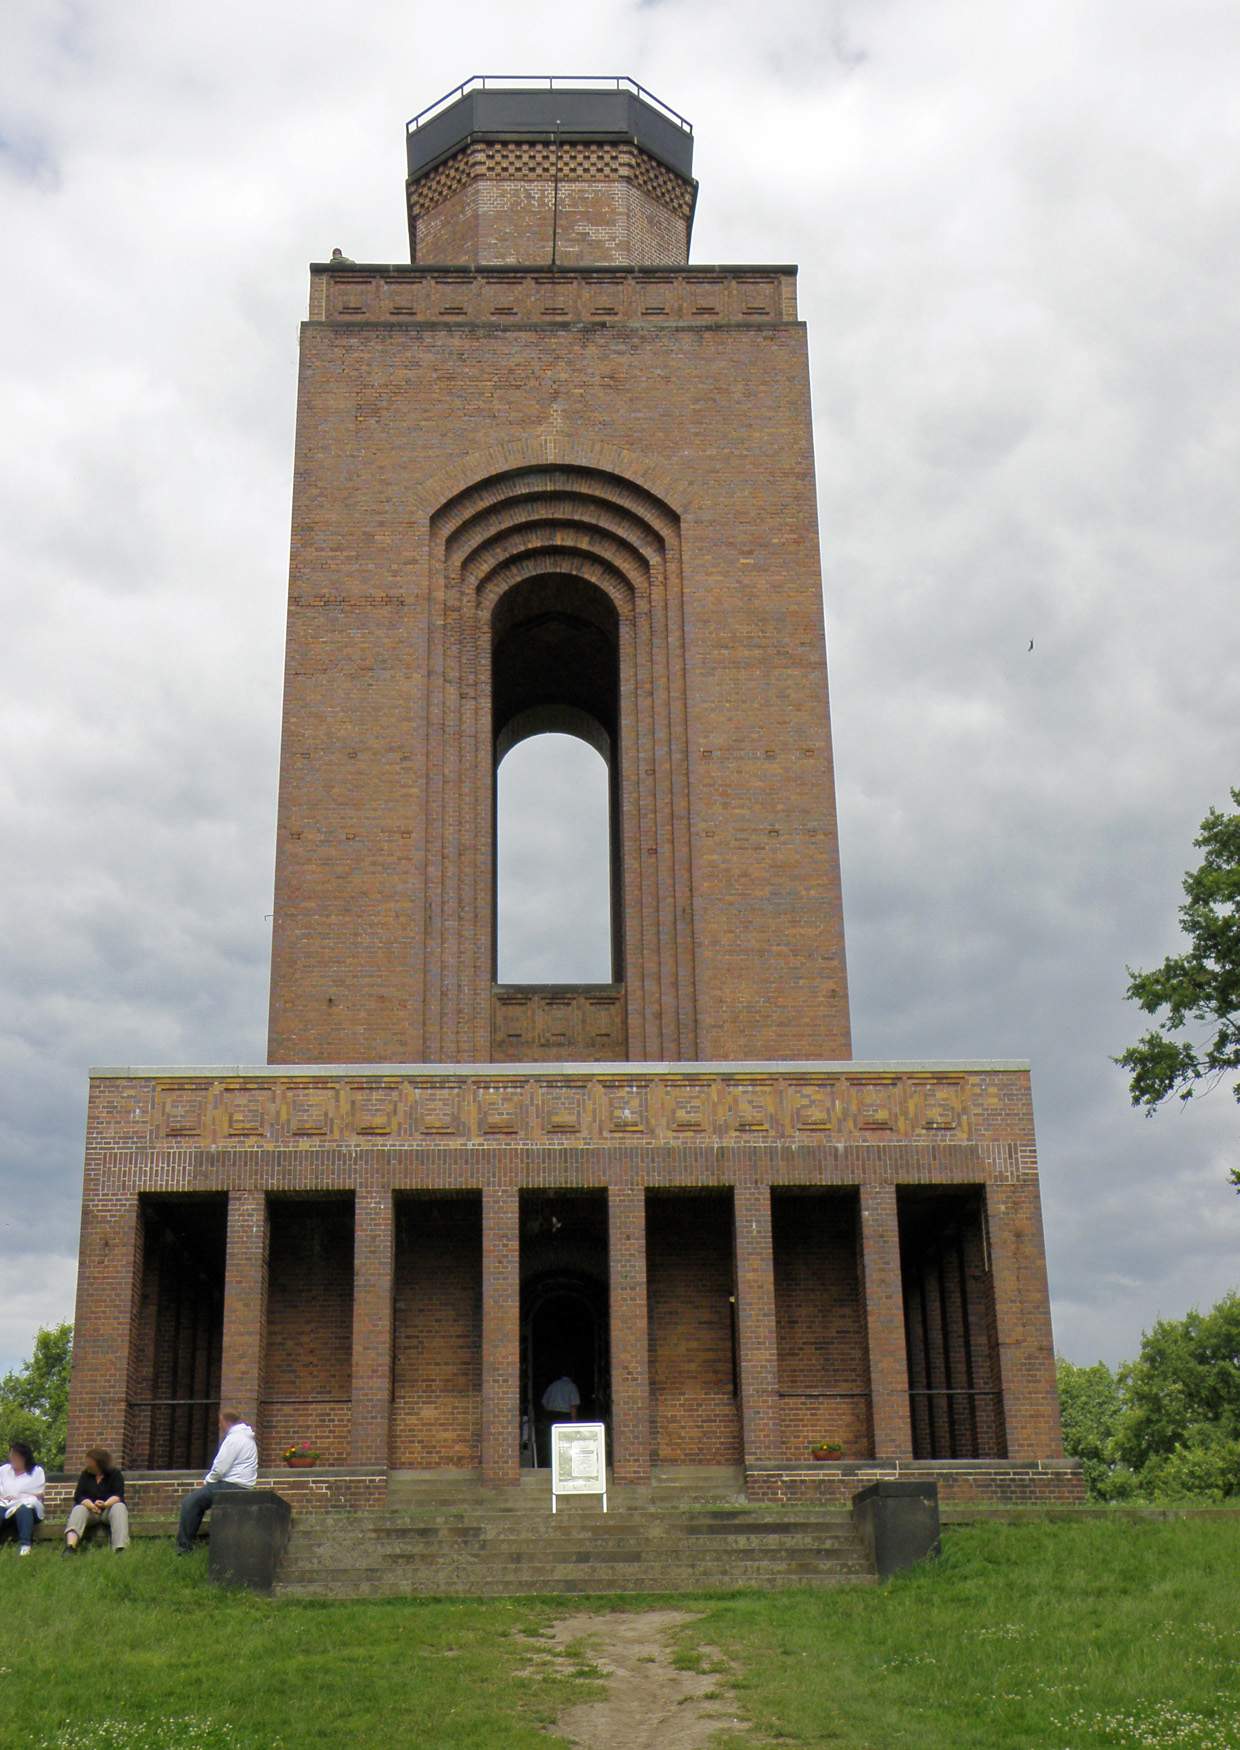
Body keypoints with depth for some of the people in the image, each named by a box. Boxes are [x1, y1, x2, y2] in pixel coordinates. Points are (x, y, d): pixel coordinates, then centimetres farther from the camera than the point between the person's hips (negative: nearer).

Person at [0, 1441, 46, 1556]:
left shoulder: (36, 1471, 12)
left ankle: (25, 1545, -50)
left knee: (23, 1510, -39)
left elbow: (39, 1496, 4)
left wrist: (18, 1498, -7)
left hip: (27, 1506, -2)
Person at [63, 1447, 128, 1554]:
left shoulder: (115, 1474, 2)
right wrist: (90, 1505, -26)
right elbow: (78, 1496, -4)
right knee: (79, 1509, -30)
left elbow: (118, 1495, -11)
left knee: (119, 1508, -33)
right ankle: (70, 1547, -56)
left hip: (109, 1507, -1)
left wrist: (105, 1504, -33)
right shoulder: (85, 1474, 8)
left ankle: (121, 1549, -51)